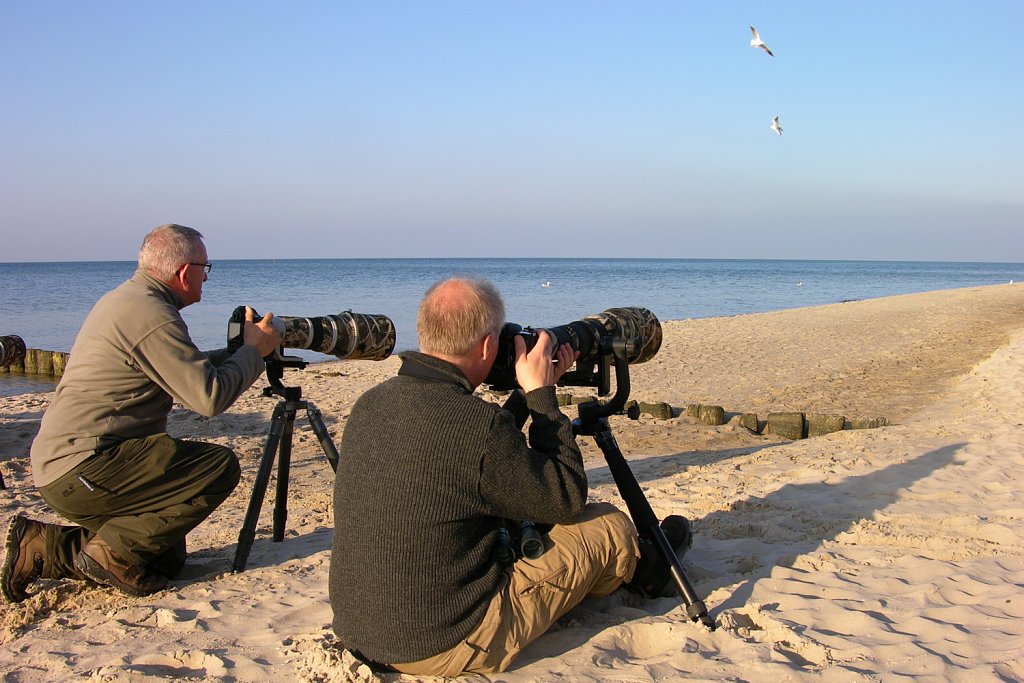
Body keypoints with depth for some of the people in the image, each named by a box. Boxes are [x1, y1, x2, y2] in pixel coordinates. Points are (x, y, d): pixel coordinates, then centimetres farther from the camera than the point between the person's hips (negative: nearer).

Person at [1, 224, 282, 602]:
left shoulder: (124, 298, 15)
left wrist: (240, 349, 23)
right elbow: (209, 397, -19)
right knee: (219, 466, -15)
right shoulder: (150, 313, -17)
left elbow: (185, 373, 25)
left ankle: (44, 547, 10)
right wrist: (253, 350, -5)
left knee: (166, 558, 14)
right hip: (85, 467, -10)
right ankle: (112, 551, -10)